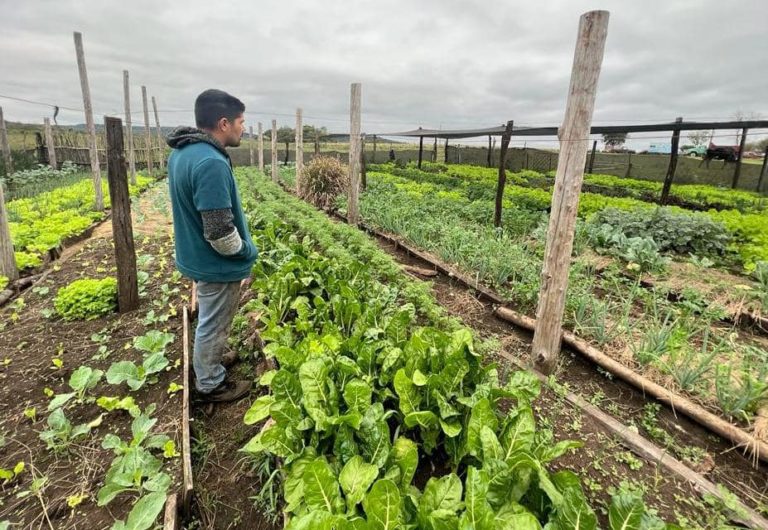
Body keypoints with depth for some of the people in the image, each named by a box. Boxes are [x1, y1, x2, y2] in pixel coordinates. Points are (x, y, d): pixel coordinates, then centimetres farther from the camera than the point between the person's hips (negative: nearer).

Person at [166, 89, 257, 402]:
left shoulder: (181, 153, 2)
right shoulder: (211, 163, -29)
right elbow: (220, 232, -30)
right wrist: (248, 252, -11)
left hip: (197, 257, 9)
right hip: (217, 264, -9)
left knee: (210, 320, 27)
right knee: (213, 324, 10)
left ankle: (211, 359, 48)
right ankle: (210, 384, 30)